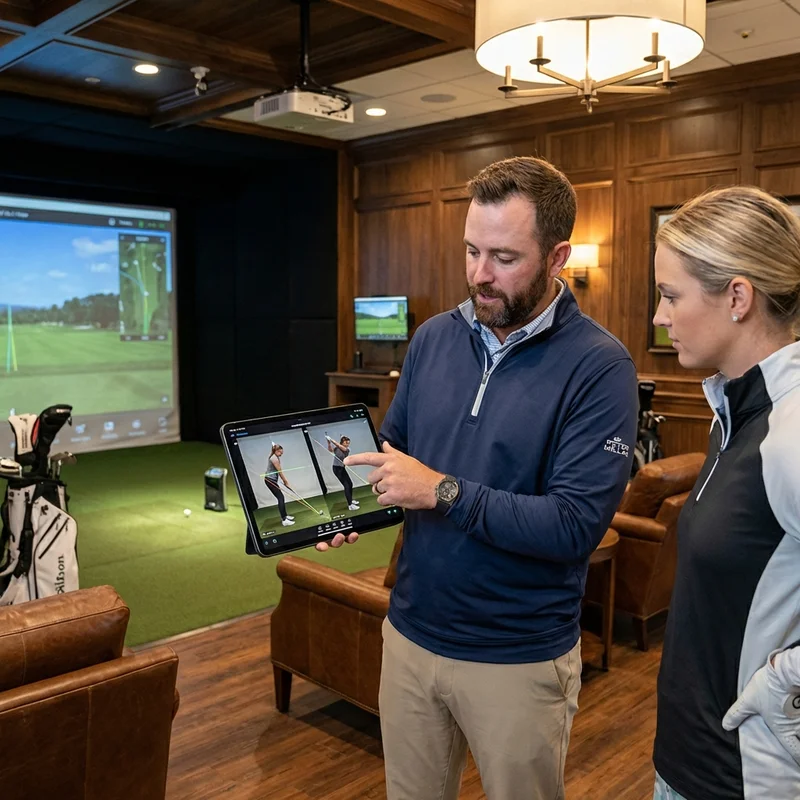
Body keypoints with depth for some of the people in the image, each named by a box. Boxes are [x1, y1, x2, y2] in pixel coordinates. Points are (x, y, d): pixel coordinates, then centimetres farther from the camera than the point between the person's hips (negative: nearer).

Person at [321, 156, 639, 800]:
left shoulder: (598, 367, -17)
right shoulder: (434, 338, 0)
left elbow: (576, 525, -23)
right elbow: (393, 444, 10)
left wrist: (442, 492, -25)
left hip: (522, 660, -4)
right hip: (411, 633, 5)